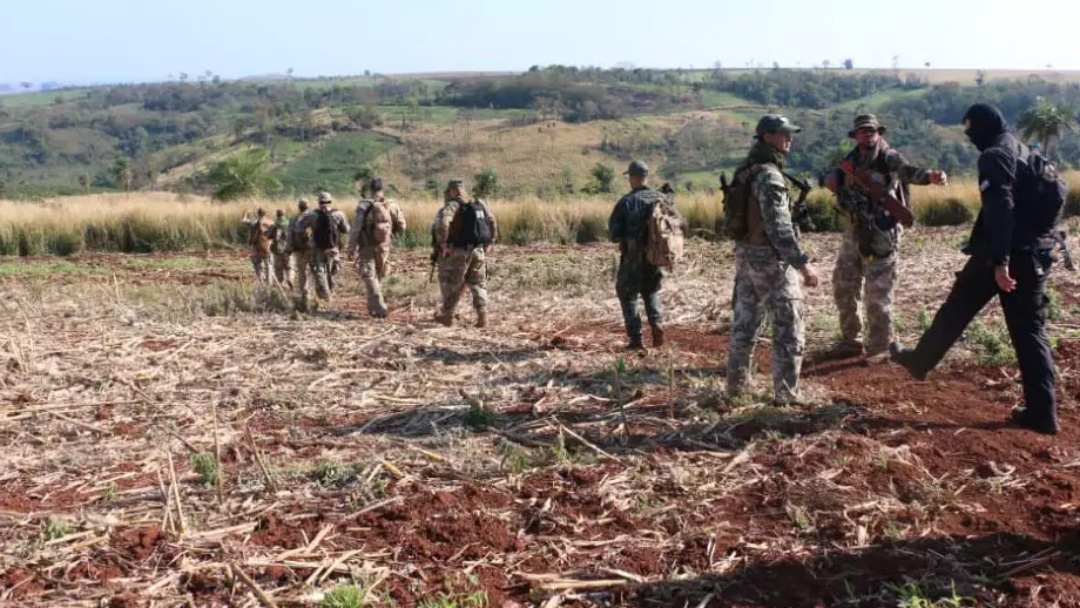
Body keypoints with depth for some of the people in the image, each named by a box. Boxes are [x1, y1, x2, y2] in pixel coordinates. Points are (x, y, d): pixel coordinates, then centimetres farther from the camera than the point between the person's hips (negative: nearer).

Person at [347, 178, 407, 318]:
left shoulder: (364, 205, -11)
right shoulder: (392, 205, -1)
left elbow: (356, 228, -13)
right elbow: (401, 226, 3)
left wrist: (351, 247, -7)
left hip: (367, 247, -4)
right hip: (384, 247, 4)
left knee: (370, 278, 1)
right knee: (377, 276, 20)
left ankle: (379, 309, -10)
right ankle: (373, 306, 29)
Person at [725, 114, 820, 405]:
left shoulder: (745, 171, 11)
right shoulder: (769, 175, -19)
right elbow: (778, 226, -25)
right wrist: (802, 262, -26)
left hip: (745, 253, 9)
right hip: (769, 257, -9)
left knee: (744, 321, 16)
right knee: (789, 326, -1)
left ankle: (736, 385, 23)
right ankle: (785, 393, 2)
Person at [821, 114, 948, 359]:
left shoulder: (890, 157, -10)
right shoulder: (851, 159, 9)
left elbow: (908, 171, -28)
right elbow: (834, 179, 17)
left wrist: (930, 175, -50)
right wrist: (832, 178, -8)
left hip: (882, 234, -7)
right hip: (855, 230, 7)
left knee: (877, 293, -4)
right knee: (843, 286, 13)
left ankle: (880, 348, 9)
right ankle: (849, 340, 27)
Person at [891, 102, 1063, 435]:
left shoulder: (994, 156, -11)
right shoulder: (1028, 153, 17)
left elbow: (1000, 209, -22)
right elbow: (1059, 191, 22)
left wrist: (1000, 261, -26)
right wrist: (1043, 235, 20)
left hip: (1001, 255, -7)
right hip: (1037, 254, 7)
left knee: (955, 310, 12)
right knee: (1031, 331, 7)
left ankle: (920, 361, 30)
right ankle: (1041, 412, 5)